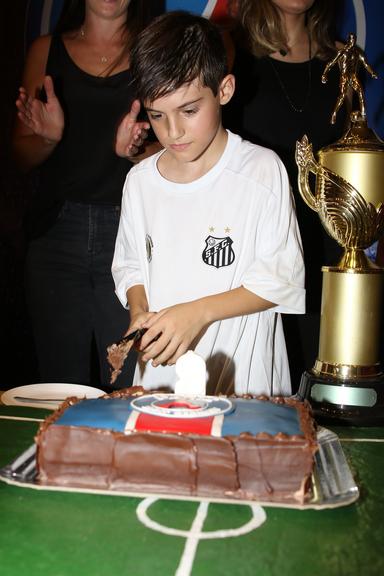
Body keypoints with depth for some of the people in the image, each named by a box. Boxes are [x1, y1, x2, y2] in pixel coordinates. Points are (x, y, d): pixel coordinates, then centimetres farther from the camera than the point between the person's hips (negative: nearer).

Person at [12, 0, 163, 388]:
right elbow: (23, 157, 14)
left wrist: (134, 150, -16)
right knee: (61, 385, 5)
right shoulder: (47, 50, 13)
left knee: (129, 387, -2)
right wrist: (48, 137, -7)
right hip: (56, 229, 2)